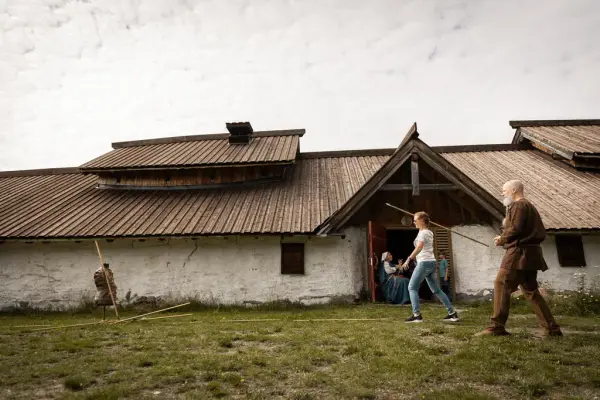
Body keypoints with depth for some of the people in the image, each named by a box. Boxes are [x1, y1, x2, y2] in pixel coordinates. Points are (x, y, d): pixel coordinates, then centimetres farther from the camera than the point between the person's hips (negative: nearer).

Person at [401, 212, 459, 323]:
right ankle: (452, 313, 14)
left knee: (412, 287, -6)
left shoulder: (422, 233, -10)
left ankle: (416, 315, -13)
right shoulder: (429, 232, 17)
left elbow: (419, 247, -27)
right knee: (436, 290, 14)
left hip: (424, 262, -9)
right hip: (432, 262, 9)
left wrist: (408, 259, -32)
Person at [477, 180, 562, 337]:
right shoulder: (529, 206, 23)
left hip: (519, 253, -11)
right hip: (528, 253, 11)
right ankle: (552, 328, 15)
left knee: (501, 285, -9)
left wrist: (502, 239, -1)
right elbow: (540, 233, 21)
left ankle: (497, 327, -9)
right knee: (531, 290, 14)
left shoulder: (518, 205, -8)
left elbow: (515, 229, -20)